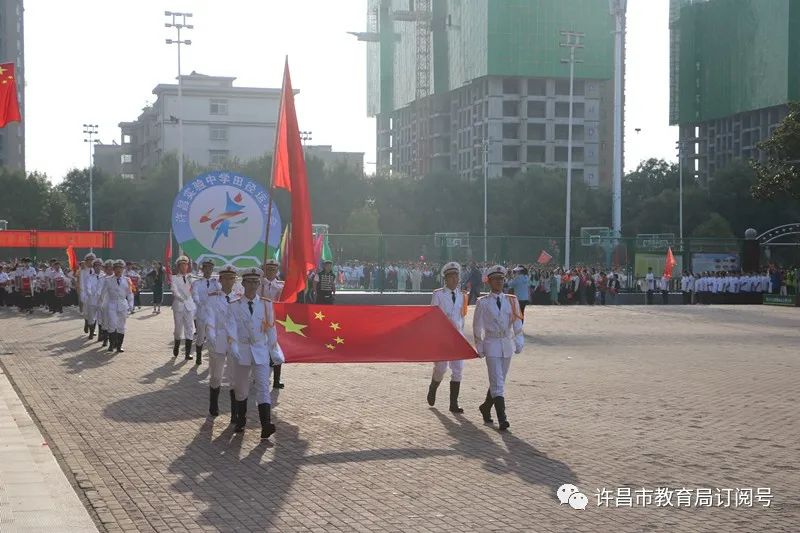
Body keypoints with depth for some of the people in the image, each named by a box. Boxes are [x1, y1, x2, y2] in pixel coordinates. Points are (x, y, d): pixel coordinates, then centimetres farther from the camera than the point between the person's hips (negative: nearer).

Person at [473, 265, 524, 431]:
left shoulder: (511, 301, 7)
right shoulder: (482, 303, 0)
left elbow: (517, 323, 4)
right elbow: (477, 326, 3)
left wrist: (519, 342, -7)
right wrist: (479, 347, 2)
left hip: (507, 344, 4)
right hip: (491, 344, -4)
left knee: (500, 380, 14)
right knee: (497, 382, -12)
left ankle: (486, 407, 37)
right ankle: (502, 419, -15)